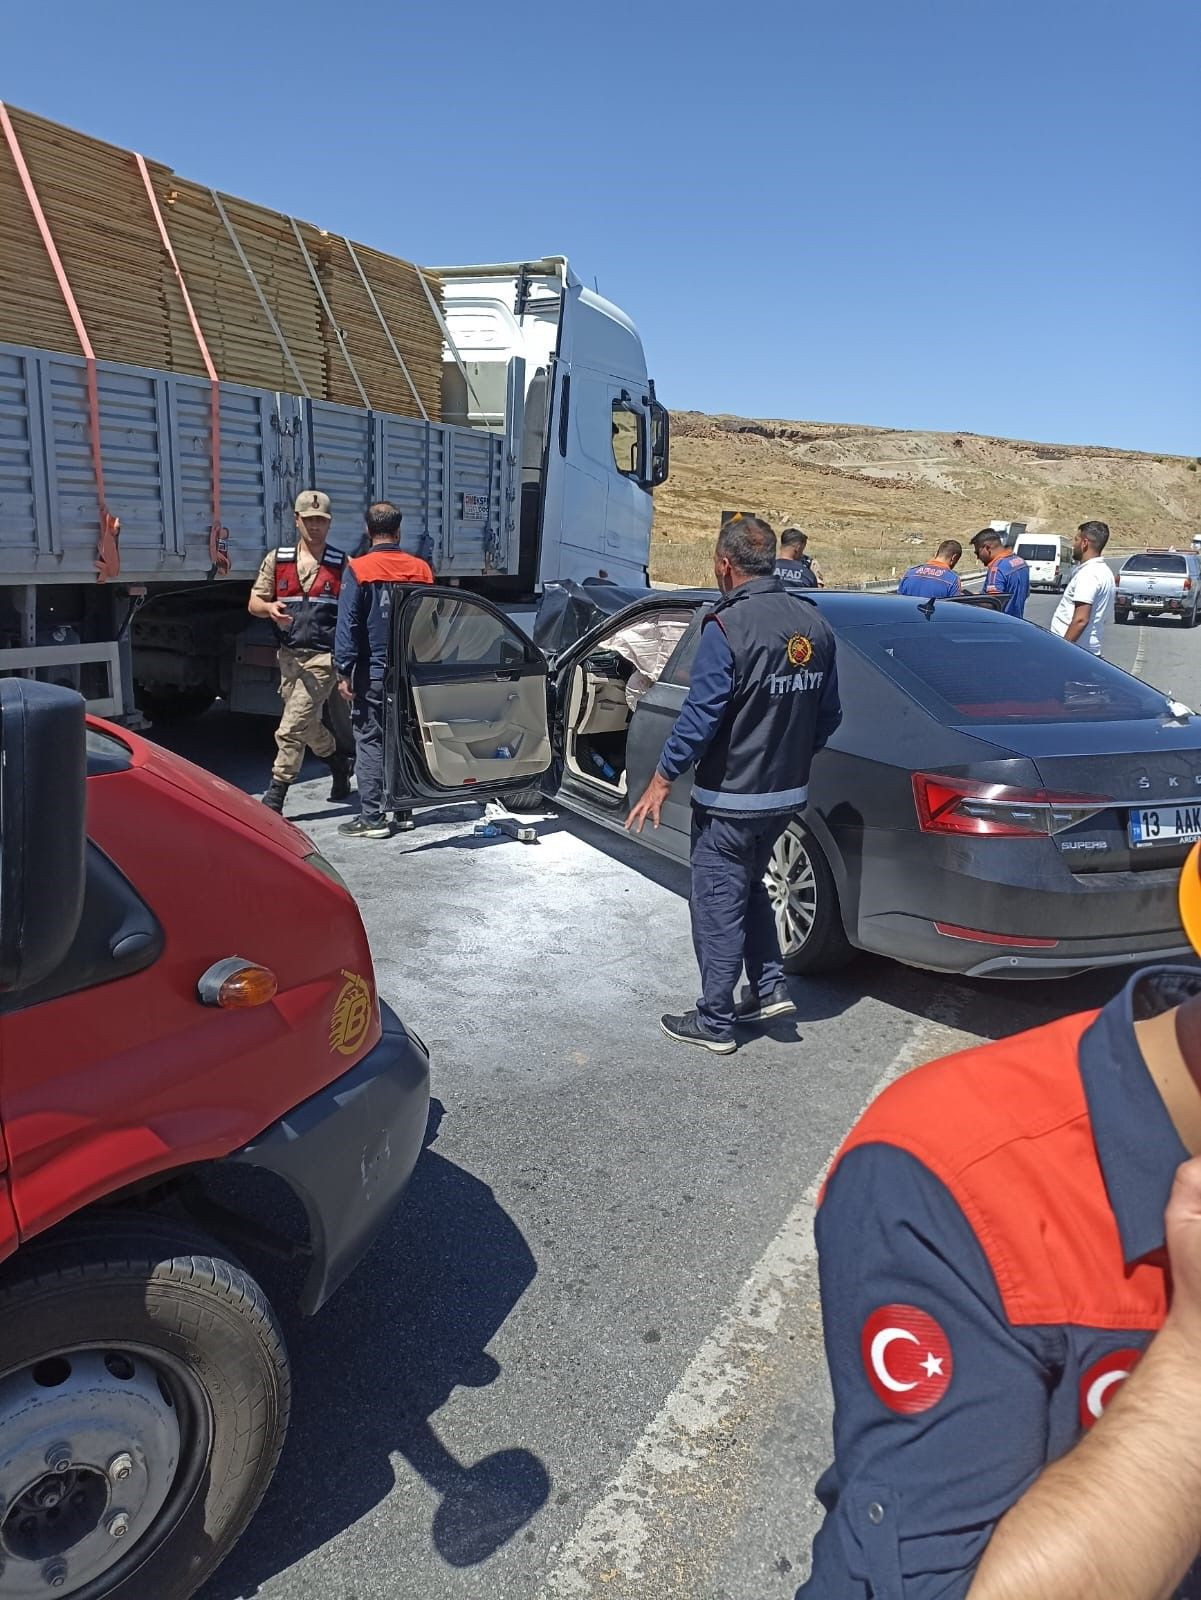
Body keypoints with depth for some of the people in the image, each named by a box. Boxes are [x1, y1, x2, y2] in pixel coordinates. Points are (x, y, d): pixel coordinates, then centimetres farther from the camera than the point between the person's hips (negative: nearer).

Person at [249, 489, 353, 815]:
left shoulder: (342, 565, 1)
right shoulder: (276, 559, 10)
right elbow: (253, 604, 10)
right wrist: (270, 608, -14)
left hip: (322, 656, -5)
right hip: (288, 654, 5)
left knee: (290, 730, -12)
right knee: (308, 726, 16)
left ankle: (274, 798, -5)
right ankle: (340, 765, 40)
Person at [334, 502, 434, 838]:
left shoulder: (358, 570, -7)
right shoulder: (420, 569, 4)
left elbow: (348, 624, -11)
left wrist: (345, 672, -8)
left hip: (373, 672, -4)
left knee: (370, 741, 1)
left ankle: (372, 817, -1)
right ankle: (404, 812, 18)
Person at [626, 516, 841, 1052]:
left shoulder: (728, 627, -19)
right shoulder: (814, 624, 4)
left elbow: (700, 716, -21)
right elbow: (828, 715, 10)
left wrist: (661, 781, -12)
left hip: (730, 797, -7)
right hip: (787, 792, 8)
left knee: (717, 905, 5)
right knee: (749, 888, 26)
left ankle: (714, 1023, 15)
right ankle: (770, 988, 25)